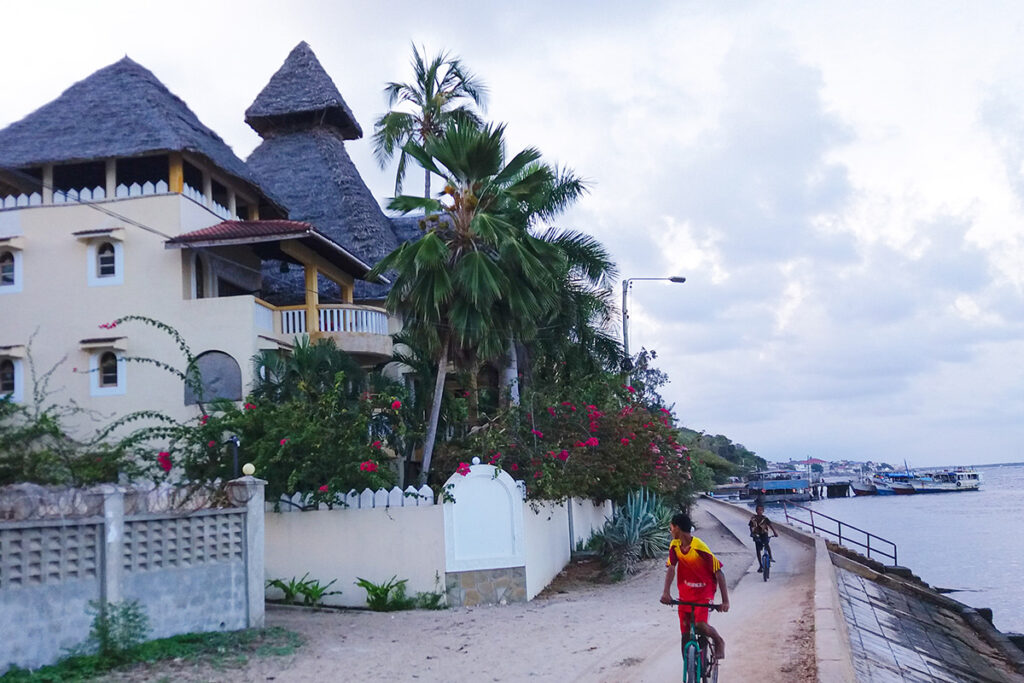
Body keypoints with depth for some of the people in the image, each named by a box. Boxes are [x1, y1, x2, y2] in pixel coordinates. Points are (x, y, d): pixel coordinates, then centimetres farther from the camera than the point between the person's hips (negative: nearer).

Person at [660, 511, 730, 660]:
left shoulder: (700, 548, -20)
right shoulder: (675, 546, -2)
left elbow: (718, 573, -17)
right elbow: (671, 568, -11)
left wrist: (725, 601, -21)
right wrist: (666, 592, -26)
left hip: (704, 593, -5)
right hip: (685, 594, 5)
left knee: (700, 625, -26)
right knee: (686, 635, 4)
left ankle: (719, 642, 5)